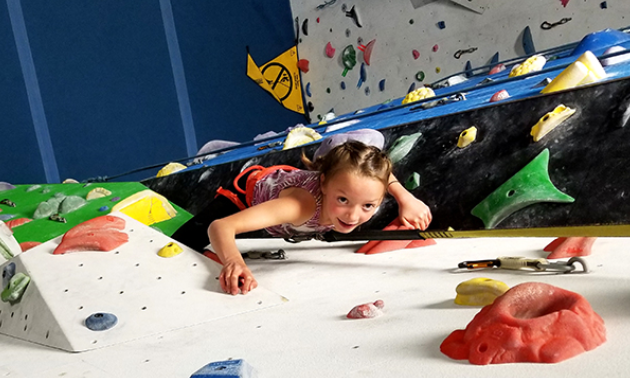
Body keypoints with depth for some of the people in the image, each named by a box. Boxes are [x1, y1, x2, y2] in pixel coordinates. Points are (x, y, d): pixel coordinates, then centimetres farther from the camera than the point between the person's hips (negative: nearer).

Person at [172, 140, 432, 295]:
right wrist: (234, 263, -74)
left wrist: (406, 198, -22)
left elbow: (377, 169, -9)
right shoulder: (303, 204, -50)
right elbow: (220, 226, -55)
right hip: (248, 192, -5)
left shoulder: (356, 179, -35)